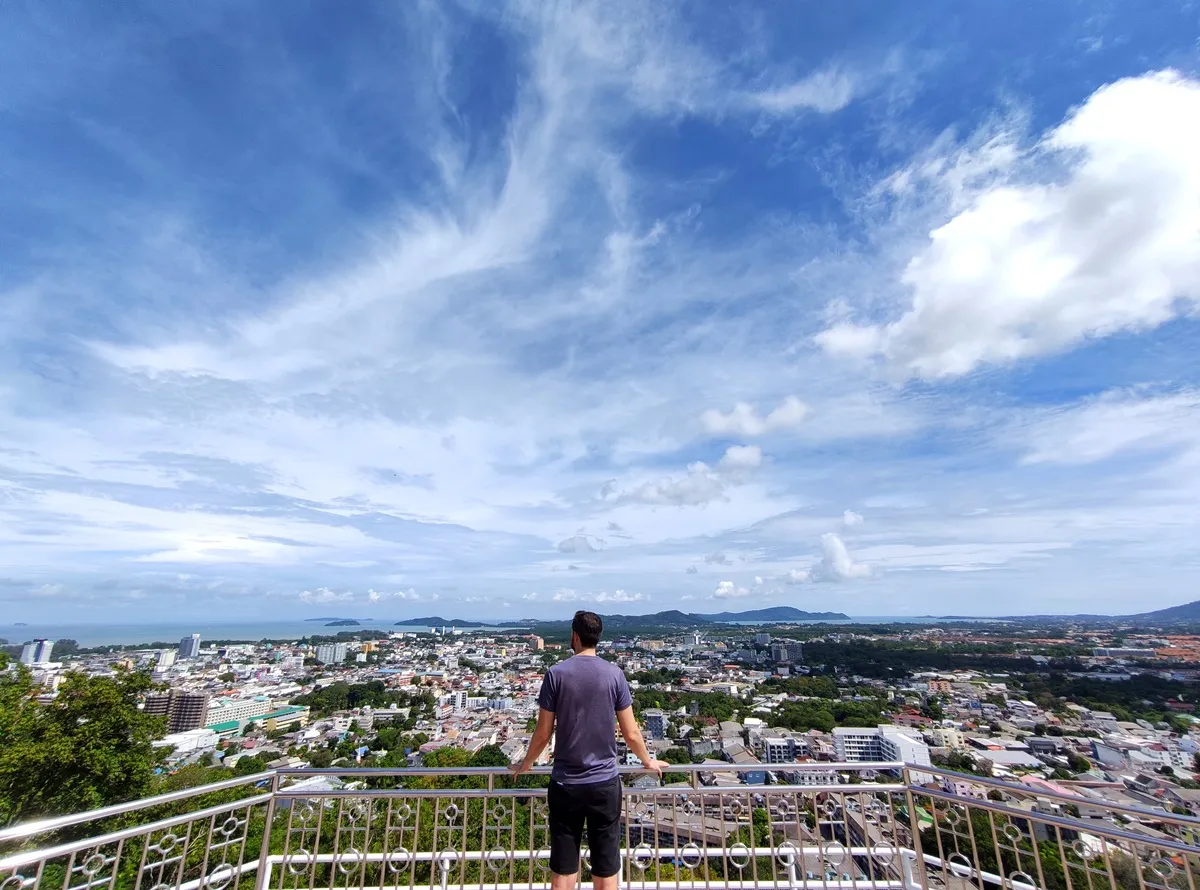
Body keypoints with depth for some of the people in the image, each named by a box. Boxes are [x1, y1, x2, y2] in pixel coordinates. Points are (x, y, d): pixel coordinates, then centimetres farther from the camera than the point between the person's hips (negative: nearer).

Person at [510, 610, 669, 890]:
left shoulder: (556, 674, -9)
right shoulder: (614, 674, -7)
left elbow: (543, 734, -3)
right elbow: (630, 733, -3)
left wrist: (525, 765, 15)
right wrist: (648, 761, 17)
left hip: (565, 785, 0)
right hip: (605, 783, 0)